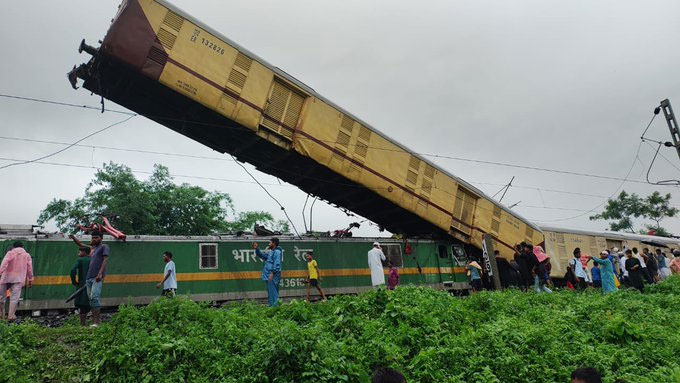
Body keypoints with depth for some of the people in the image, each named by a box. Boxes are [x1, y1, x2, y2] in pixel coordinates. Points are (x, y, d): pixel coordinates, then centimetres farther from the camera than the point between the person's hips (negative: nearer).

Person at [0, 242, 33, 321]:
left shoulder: (10, 253, 6)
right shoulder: (27, 255, 11)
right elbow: (30, 268, 9)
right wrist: (30, 279, 13)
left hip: (6, 277, 0)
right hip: (18, 279, 0)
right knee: (14, 297, -3)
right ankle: (11, 315, -11)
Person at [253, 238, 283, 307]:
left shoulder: (277, 252, -11)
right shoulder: (270, 252, 19)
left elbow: (277, 264, -20)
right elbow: (262, 255, 31)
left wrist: (272, 273, -26)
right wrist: (257, 249, 17)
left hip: (273, 276, -10)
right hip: (268, 276, 10)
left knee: (273, 293, -9)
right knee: (271, 292, 15)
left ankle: (274, 306, -8)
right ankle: (271, 306, 21)